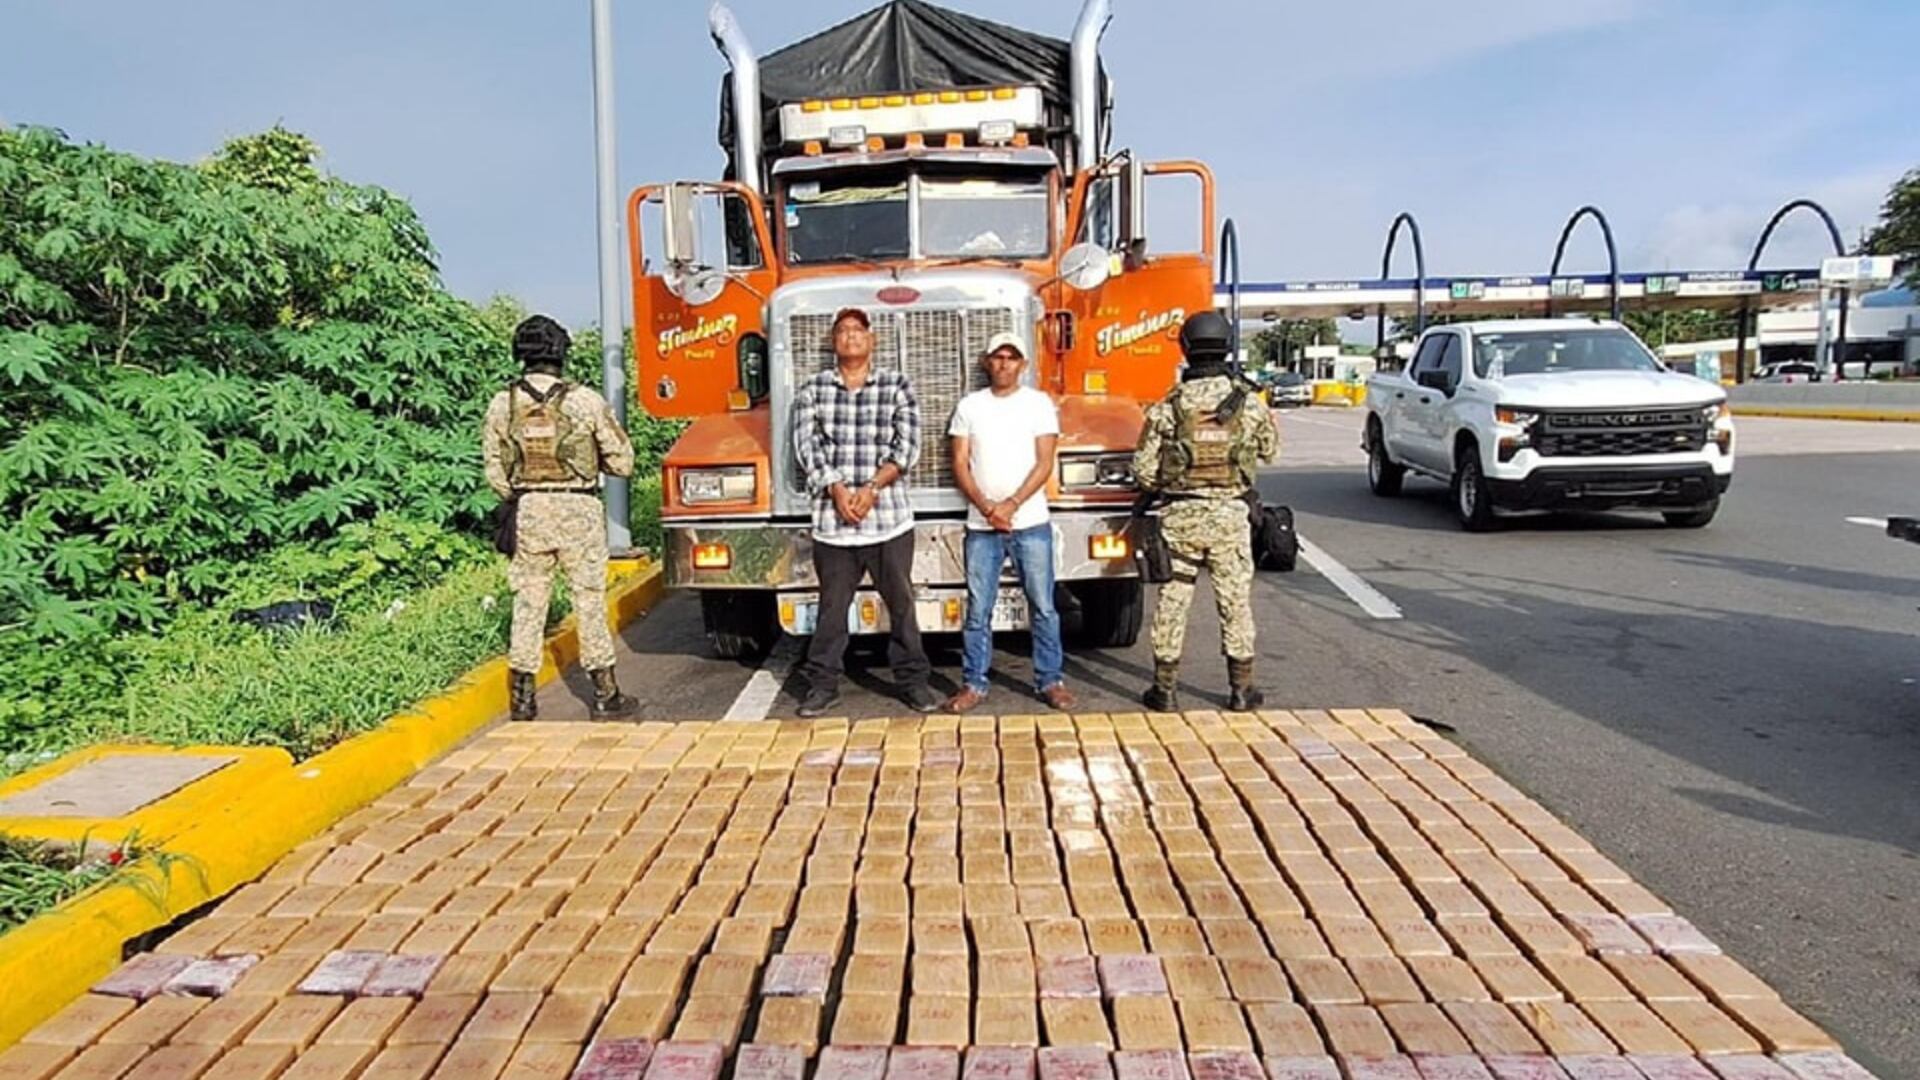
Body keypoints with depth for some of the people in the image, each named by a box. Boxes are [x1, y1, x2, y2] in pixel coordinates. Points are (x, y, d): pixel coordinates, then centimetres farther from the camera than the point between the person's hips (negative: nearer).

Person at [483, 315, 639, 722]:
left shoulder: (501, 405, -1)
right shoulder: (585, 400, -9)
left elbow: (494, 474, 3)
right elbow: (622, 461, -4)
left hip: (528, 511, 3)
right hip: (578, 510, -2)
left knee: (528, 602, 11)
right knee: (590, 600, 6)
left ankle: (522, 697, 17)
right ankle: (605, 694, 12)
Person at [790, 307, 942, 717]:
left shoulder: (898, 386, 5)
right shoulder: (812, 390, 8)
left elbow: (906, 446, -2)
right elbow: (807, 446, -1)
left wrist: (871, 488, -12)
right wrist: (836, 491, -13)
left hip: (890, 517, 0)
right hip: (833, 517, 1)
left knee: (900, 601, 6)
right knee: (832, 604, 7)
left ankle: (913, 679, 16)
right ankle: (822, 683, 16)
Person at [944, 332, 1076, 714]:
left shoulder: (1039, 403, 3)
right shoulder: (969, 406, 8)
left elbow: (1044, 463, -3)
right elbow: (960, 464, 4)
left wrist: (1011, 505, -13)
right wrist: (986, 507, -10)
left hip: (1031, 524, -1)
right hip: (981, 526, 1)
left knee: (1043, 607, 3)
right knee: (978, 610, 4)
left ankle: (1050, 680, 13)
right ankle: (974, 684, 12)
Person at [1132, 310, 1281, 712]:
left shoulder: (1167, 406, -7)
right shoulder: (1249, 402, -4)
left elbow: (1144, 468, -5)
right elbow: (1270, 449, 11)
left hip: (1180, 516, 0)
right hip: (1229, 514, 1)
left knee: (1172, 601, 9)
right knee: (1236, 603, 11)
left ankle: (1165, 689, 15)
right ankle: (1241, 690, 18)